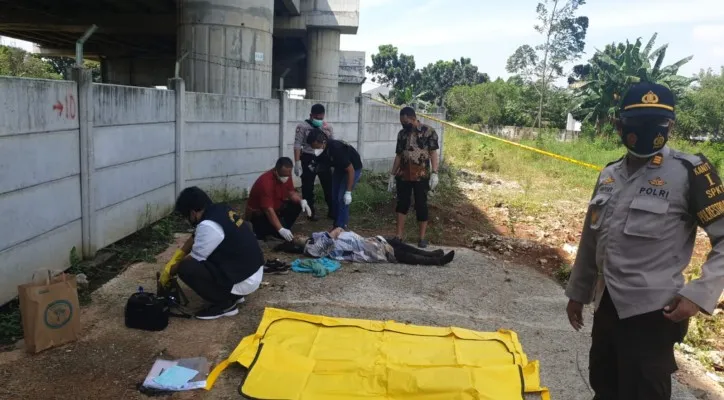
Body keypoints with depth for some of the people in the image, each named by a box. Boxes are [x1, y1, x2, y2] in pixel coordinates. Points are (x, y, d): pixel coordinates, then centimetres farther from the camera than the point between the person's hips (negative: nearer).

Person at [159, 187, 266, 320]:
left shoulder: (209, 225, -22)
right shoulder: (220, 210, 5)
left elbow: (193, 259, -10)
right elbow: (195, 238, 18)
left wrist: (169, 272, 6)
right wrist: (173, 261, 17)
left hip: (244, 280, -9)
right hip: (253, 271, 10)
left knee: (186, 268, -16)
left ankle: (224, 304, -4)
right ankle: (232, 295, 18)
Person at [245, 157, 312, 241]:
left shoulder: (286, 175, -10)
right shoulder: (266, 182, -33)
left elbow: (292, 193, 3)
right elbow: (268, 210, -36)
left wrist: (302, 201, -20)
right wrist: (281, 230, -43)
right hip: (257, 214, -8)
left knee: (297, 204, -11)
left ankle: (284, 229, 2)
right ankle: (260, 231, 1)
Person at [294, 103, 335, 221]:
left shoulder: (328, 127, 6)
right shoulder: (302, 127, -5)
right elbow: (297, 145, -9)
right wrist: (297, 163, -16)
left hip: (323, 159, 3)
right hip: (308, 159, -3)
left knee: (329, 186, 7)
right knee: (308, 187, 6)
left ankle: (332, 211, 19)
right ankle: (311, 212, 19)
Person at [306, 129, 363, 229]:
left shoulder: (337, 149, -37)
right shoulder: (322, 150, -17)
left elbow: (351, 170, -31)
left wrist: (348, 192, -31)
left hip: (353, 168, -7)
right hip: (339, 168, 7)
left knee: (342, 198, -14)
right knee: (334, 197, 5)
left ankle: (341, 227, -5)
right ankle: (337, 225, 16)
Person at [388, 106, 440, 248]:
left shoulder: (428, 131, -4)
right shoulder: (402, 134, 10)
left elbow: (433, 154, -7)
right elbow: (398, 156, 14)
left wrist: (434, 173, -16)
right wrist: (392, 175, 11)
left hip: (421, 176, -4)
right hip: (403, 176, 4)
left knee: (421, 205, 2)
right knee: (402, 204, 5)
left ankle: (422, 237, 11)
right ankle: (399, 236, 11)